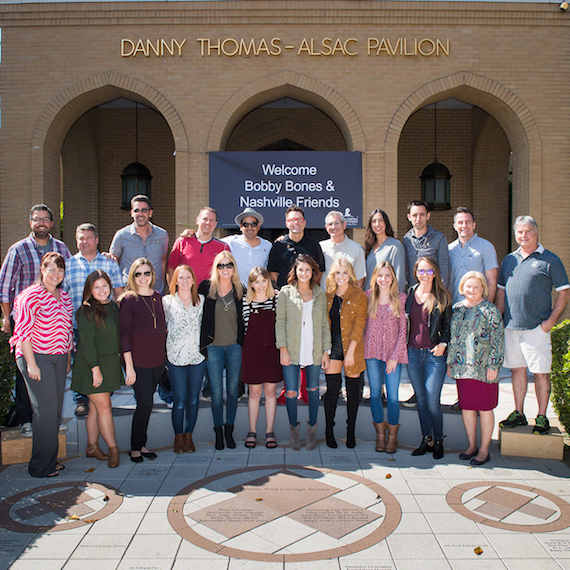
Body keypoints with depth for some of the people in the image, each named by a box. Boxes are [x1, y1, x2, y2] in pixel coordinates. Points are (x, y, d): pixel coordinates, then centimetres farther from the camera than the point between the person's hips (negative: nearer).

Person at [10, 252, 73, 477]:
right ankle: (41, 466, 7)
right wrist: (31, 364, -15)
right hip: (36, 357, -7)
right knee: (45, 410, -6)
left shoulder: (64, 297, 12)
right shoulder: (30, 296, -9)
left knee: (56, 409, 10)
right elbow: (23, 332, -12)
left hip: (59, 357, 7)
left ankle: (50, 459, 23)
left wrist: (68, 360, 18)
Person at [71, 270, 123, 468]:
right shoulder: (86, 311, -12)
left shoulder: (113, 306, 10)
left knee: (96, 408, 13)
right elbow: (86, 342, -16)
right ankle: (113, 449, 7)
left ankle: (92, 447, 23)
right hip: (91, 364, -6)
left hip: (110, 363, 6)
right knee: (104, 408, -3)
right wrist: (95, 368, -18)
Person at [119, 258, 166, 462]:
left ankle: (141, 444, 24)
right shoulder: (129, 300, -7)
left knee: (147, 402, 11)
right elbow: (124, 334, -9)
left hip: (157, 360, 5)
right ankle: (135, 447, 12)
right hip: (138, 361, -5)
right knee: (145, 403, -5)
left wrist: (164, 356, 13)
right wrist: (129, 365, -12)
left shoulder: (158, 298, 9)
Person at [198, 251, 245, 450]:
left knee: (232, 390, 8)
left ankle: (229, 431, 22)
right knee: (216, 392, 2)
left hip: (234, 346, 2)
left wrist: (243, 342, 5)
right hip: (213, 346, -1)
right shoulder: (206, 287, -1)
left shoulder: (240, 290, 4)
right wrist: (203, 344, -1)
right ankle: (218, 431, 19)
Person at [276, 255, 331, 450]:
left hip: (314, 352, 2)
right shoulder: (286, 292, 1)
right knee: (291, 392, -1)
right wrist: (283, 349, -7)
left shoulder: (320, 295, 7)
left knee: (313, 389, 10)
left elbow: (325, 324, 8)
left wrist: (326, 351, 3)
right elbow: (280, 322, 0)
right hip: (291, 352, -2)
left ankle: (312, 430, 27)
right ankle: (294, 429, 21)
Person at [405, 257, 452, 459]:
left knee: (432, 401, -5)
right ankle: (427, 439, 22)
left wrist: (443, 344, -11)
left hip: (434, 354, -3)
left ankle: (438, 440, 15)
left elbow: (448, 325, 4)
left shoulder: (442, 297, 1)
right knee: (421, 399, 10)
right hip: (413, 352, 3)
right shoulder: (410, 294, 9)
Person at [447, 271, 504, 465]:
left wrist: (493, 365, -12)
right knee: (466, 407, 12)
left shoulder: (489, 310, -5)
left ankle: (484, 450, 15)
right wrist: (450, 362, 14)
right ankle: (471, 445, 26)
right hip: (462, 368, 5)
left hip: (483, 369, -5)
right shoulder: (457, 308, 10)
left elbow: (497, 340, -7)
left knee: (484, 409, 4)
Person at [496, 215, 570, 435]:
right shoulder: (509, 260, 13)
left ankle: (542, 417, 12)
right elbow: (501, 291, 17)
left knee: (541, 372, 1)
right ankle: (519, 413, 21)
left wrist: (550, 320, -10)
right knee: (517, 369, 11)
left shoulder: (550, 260, -1)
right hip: (511, 326, 5)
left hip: (536, 327, -4)